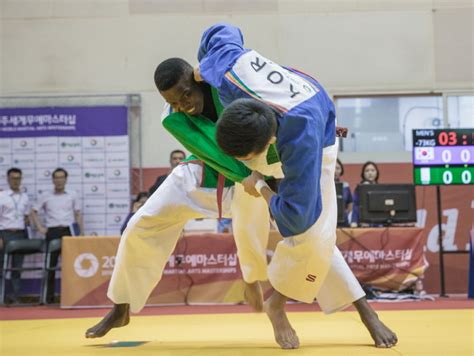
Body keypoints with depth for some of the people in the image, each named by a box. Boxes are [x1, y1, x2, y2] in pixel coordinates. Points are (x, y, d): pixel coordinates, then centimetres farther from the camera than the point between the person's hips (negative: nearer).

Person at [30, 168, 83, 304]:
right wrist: (40, 227, 1)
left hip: (68, 231, 0)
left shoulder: (72, 195, 8)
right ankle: (49, 297, 8)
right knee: (51, 264, 1)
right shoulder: (46, 196, 6)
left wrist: (81, 233, 1)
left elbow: (78, 215, 9)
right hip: (52, 232, 0)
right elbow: (34, 212, 11)